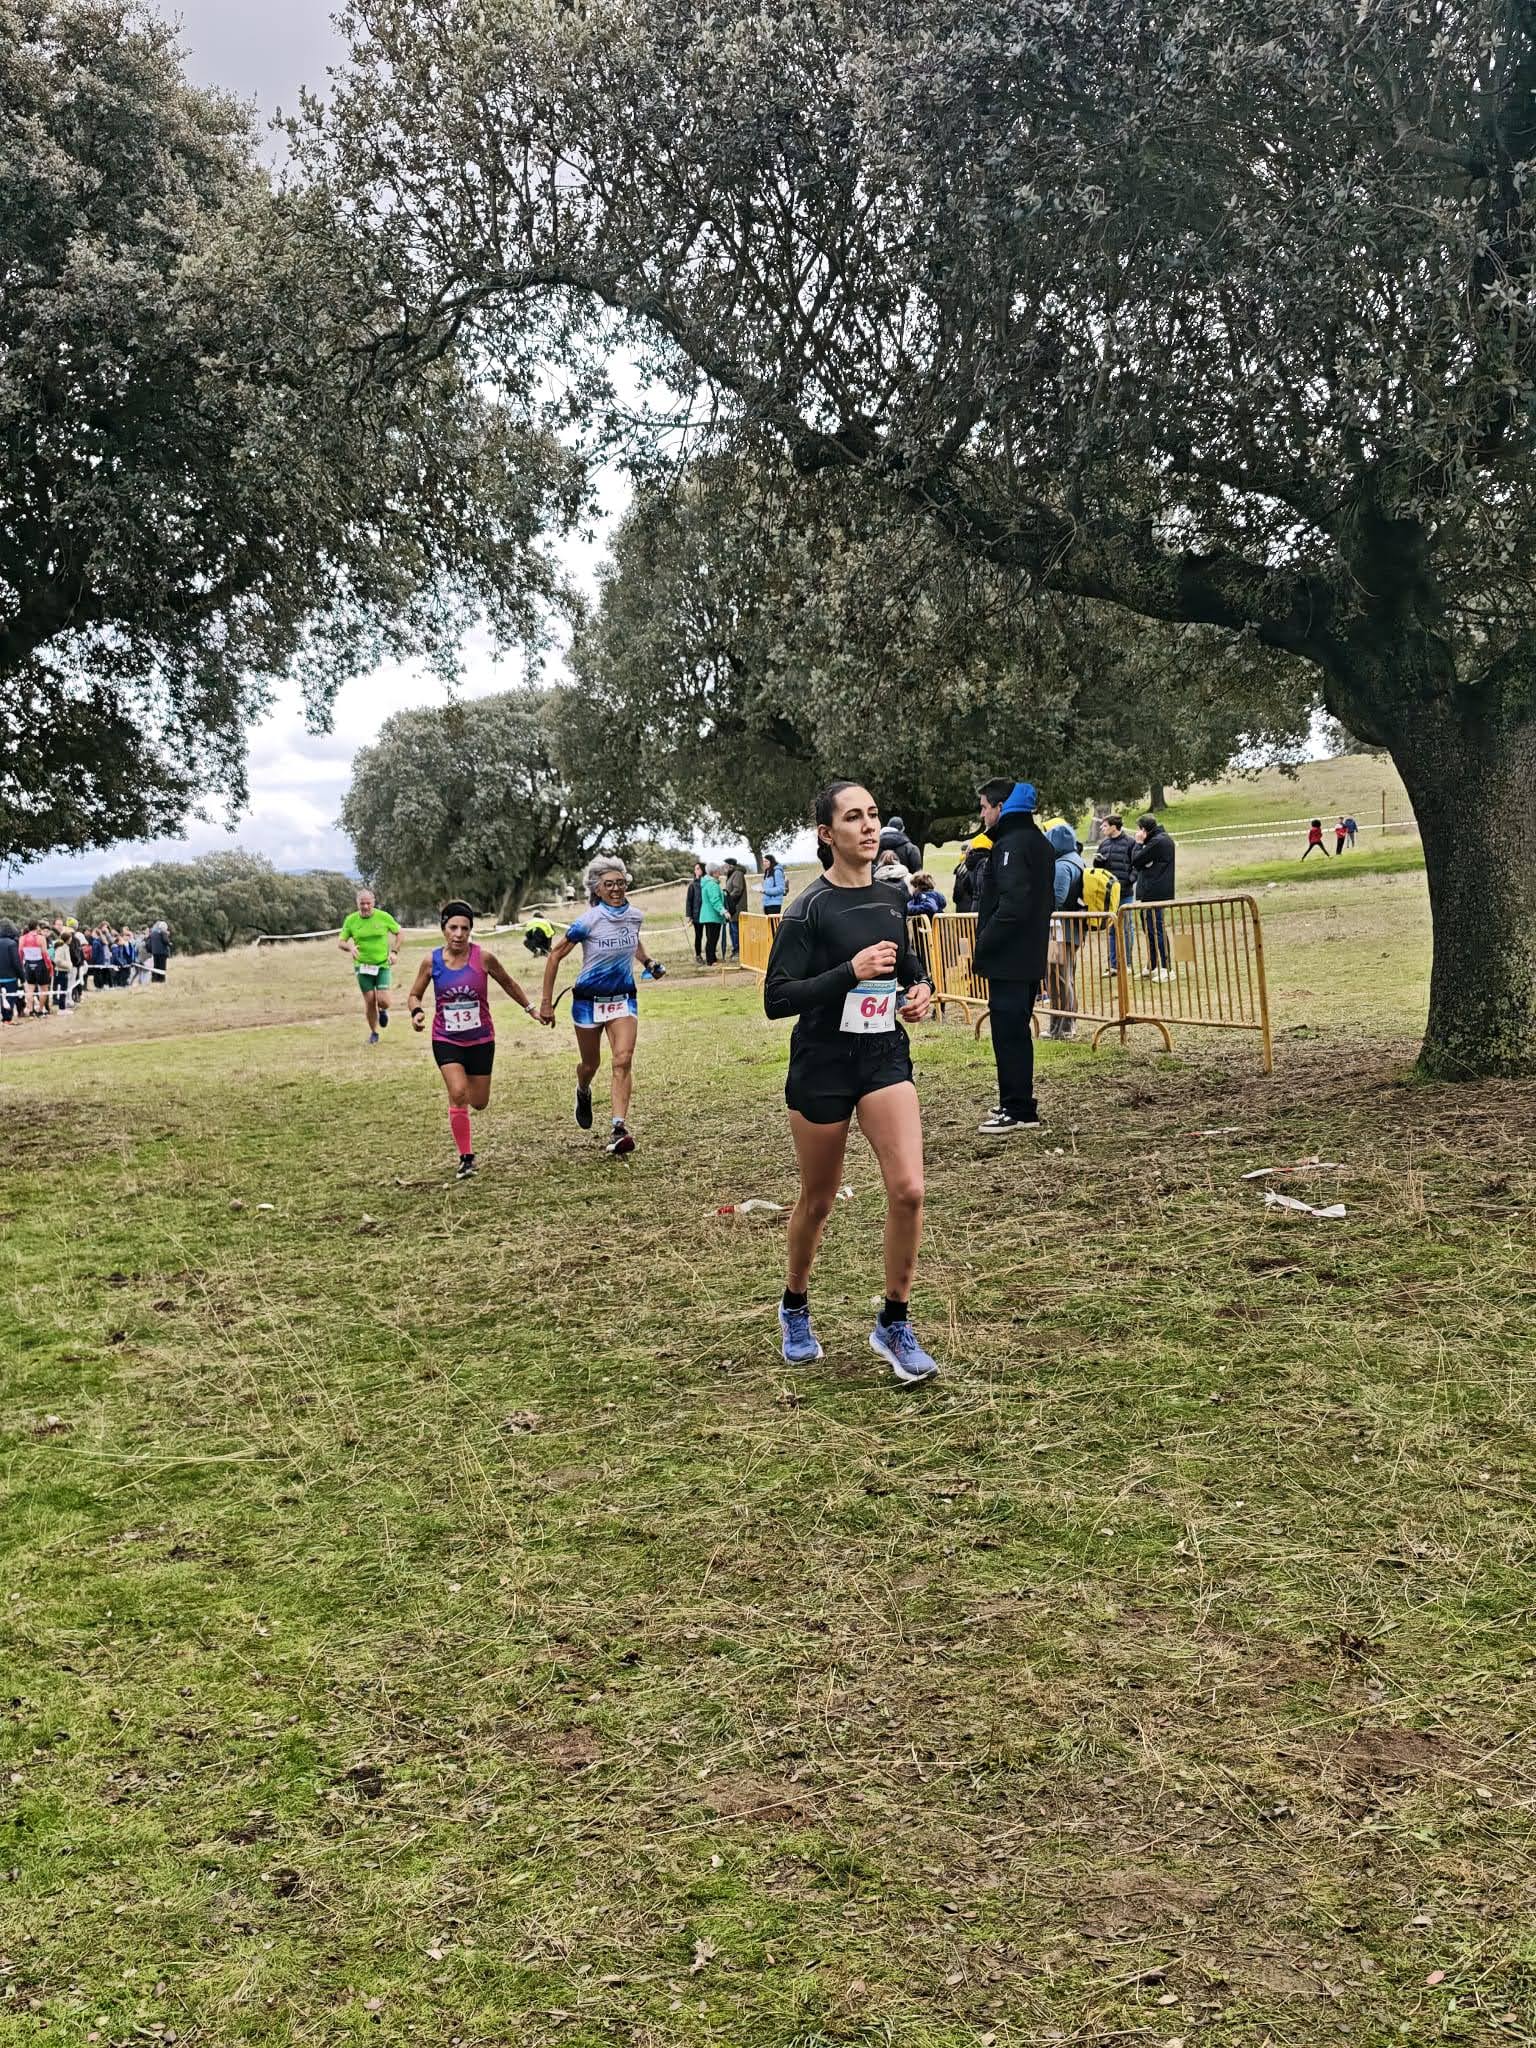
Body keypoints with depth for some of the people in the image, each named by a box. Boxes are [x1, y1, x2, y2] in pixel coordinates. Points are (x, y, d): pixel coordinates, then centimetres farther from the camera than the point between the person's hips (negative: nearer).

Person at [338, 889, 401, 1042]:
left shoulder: (384, 917, -6)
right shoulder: (351, 920, -3)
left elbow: (398, 932, 9)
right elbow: (340, 942, 2)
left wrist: (395, 952, -2)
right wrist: (350, 947, -20)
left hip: (383, 965, -1)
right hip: (363, 966, 1)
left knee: (383, 1001, -11)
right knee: (369, 1001, 2)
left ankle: (383, 1010, 27)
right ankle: (373, 1032, 24)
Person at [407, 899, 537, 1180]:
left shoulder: (483, 958, -12)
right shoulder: (432, 961, -8)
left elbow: (508, 983, 7)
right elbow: (414, 995, 5)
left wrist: (531, 1009, 12)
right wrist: (416, 1012, -16)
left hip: (481, 1040, 1)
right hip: (446, 1040, -1)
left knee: (479, 1103, 7)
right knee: (458, 1094, -18)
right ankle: (466, 1157, -3)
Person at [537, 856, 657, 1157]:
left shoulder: (635, 916, -4)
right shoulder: (589, 921, -18)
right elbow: (555, 956, -9)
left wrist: (647, 961, 11)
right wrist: (546, 1003, -8)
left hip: (623, 999, 2)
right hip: (589, 1000, -2)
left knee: (623, 1061, -15)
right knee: (590, 1064, 14)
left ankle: (619, 1129, -19)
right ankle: (583, 1093, 51)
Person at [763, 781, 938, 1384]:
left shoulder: (892, 899, 5)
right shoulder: (808, 910, -12)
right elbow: (776, 998, -17)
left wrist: (921, 989, 1)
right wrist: (850, 972, -26)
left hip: (886, 1057, 4)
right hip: (822, 1065, -4)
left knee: (908, 1189, -12)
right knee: (818, 1200, 11)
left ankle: (894, 1324, 4)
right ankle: (795, 1309, 36)